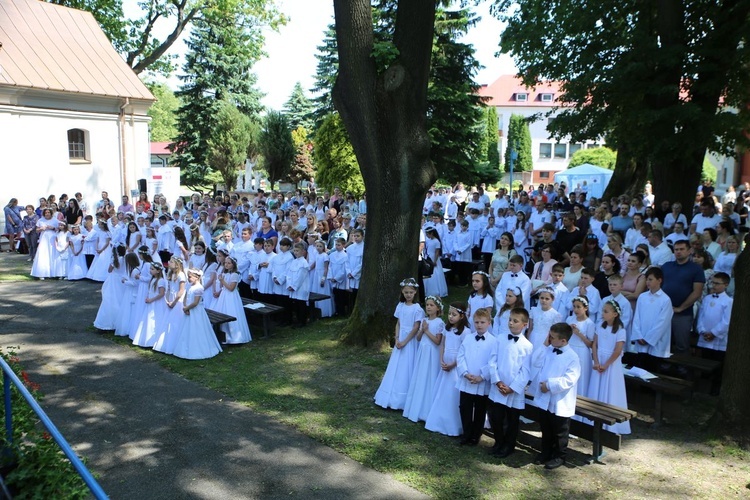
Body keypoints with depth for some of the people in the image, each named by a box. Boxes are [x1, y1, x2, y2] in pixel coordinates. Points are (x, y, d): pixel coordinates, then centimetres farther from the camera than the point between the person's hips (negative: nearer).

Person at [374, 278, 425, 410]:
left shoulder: (417, 309, -12)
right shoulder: (400, 306, 5)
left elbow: (416, 328, -14)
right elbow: (398, 324, 8)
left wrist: (404, 342, -15)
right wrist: (397, 339, -5)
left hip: (410, 342, -5)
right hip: (400, 341, 5)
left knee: (406, 369, 0)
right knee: (396, 369, 11)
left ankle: (403, 400, 11)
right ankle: (393, 398, 22)